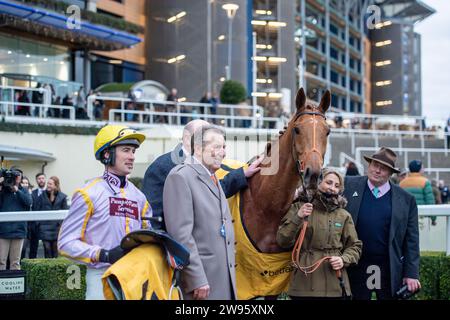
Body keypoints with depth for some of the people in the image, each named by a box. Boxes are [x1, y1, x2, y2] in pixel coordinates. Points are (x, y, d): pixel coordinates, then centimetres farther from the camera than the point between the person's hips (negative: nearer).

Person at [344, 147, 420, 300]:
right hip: (356, 267, 0)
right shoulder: (349, 185, 0)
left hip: (390, 269, 0)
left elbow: (411, 240, 1)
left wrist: (411, 274, -2)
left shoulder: (406, 200, 0)